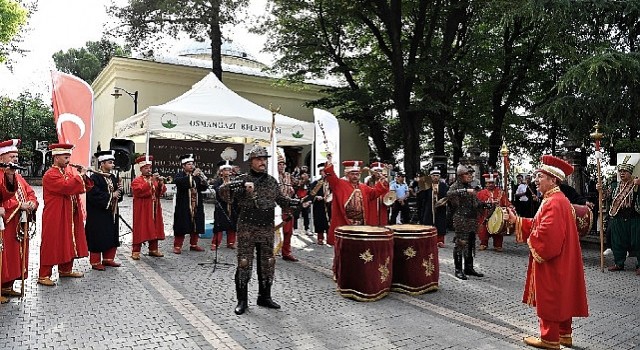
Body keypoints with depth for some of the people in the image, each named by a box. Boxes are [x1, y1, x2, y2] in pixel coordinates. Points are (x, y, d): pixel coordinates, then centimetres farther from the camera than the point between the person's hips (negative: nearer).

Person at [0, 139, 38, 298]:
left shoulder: (18, 177, 16)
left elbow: (30, 192, 17)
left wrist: (32, 203, -3)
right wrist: (19, 205, -20)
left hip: (20, 224, 8)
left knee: (17, 254, 13)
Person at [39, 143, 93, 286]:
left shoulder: (68, 172, 12)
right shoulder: (50, 175, -13)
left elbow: (83, 188, 13)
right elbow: (67, 187, -28)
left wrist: (83, 176, -3)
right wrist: (80, 175, -17)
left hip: (70, 216, 8)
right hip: (55, 217, -8)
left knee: (69, 242, 15)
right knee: (52, 244, -3)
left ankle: (66, 269, 28)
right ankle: (43, 275, 5)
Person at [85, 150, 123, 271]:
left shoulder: (113, 177, 10)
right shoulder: (95, 178, -14)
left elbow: (117, 194, 15)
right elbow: (94, 195, -22)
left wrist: (119, 189, -6)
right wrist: (110, 195, -18)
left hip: (112, 212, 8)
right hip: (98, 214, -8)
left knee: (112, 237, 13)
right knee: (98, 238, 1)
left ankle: (108, 259, 26)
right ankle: (95, 262, 13)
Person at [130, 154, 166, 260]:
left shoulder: (155, 179, 15)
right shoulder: (137, 180, -3)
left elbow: (162, 192, 8)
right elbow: (139, 191, -22)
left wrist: (161, 183, -12)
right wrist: (151, 182, -25)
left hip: (154, 210, 6)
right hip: (142, 210, -6)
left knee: (154, 229, 10)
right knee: (140, 230, -4)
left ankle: (153, 249, 20)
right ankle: (135, 251, 2)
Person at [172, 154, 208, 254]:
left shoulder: (197, 175, 11)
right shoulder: (179, 175, -1)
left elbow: (204, 188, 5)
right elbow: (180, 183, -24)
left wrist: (203, 180, -14)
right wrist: (192, 175, -28)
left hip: (196, 205, 5)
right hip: (183, 206, -5)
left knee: (196, 225, 9)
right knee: (181, 226, -2)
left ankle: (193, 244, 21)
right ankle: (177, 246, 6)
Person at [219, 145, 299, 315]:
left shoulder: (272, 181, 10)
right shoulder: (243, 180, -5)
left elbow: (281, 199, 19)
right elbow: (223, 191, -17)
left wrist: (298, 202, 6)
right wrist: (241, 186, -30)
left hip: (267, 229, 5)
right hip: (247, 228, -4)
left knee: (267, 263, 11)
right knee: (244, 263, 0)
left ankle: (264, 296, 26)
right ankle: (242, 300, 12)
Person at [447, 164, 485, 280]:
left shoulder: (470, 186, 16)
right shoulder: (456, 185, -6)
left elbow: (476, 202, 22)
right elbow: (449, 194, -30)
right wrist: (466, 191, -34)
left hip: (472, 220, 8)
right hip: (461, 219, -7)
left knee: (470, 244, 12)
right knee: (460, 244, -5)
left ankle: (469, 268, 23)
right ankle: (458, 270, 2)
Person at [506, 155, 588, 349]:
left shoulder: (554, 202, -22)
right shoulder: (556, 199, 12)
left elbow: (548, 233, -29)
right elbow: (539, 225, 16)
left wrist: (531, 241, -12)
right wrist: (517, 220, 10)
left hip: (551, 262, -10)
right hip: (560, 262, 10)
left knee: (549, 298, 1)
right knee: (560, 298, 18)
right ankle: (563, 334, 29)